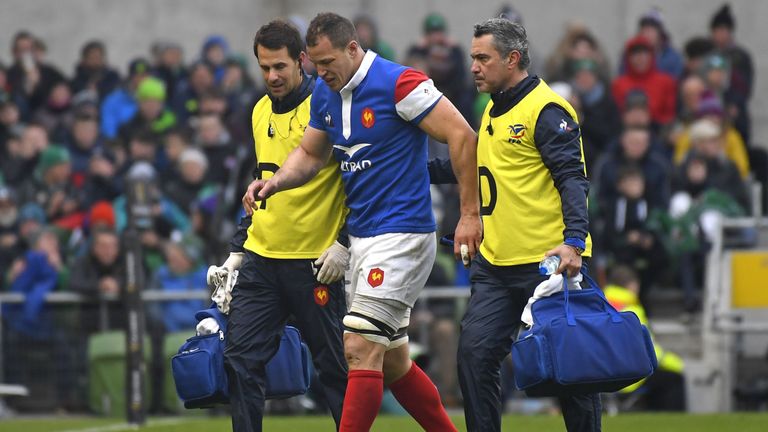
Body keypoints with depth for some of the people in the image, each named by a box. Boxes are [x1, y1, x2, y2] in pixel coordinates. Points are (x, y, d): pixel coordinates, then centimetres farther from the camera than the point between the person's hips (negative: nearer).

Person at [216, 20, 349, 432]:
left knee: (333, 365, 1)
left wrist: (345, 243, -15)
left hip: (315, 261, -6)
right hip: (260, 257, 6)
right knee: (240, 359, -1)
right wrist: (238, 249, 18)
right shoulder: (261, 112, 13)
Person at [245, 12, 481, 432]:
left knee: (361, 348, -13)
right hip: (361, 237, 9)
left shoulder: (399, 83, -16)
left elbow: (462, 136, -15)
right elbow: (310, 153, 20)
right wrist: (275, 182, -2)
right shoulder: (324, 93, 8)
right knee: (392, 361, 12)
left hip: (401, 235, -9)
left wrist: (470, 214, -15)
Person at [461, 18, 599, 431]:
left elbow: (572, 177, -17)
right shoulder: (493, 111, 15)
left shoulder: (546, 110, -11)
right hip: (495, 264, 8)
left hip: (548, 261, -8)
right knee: (475, 353, -3)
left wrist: (573, 241, -29)